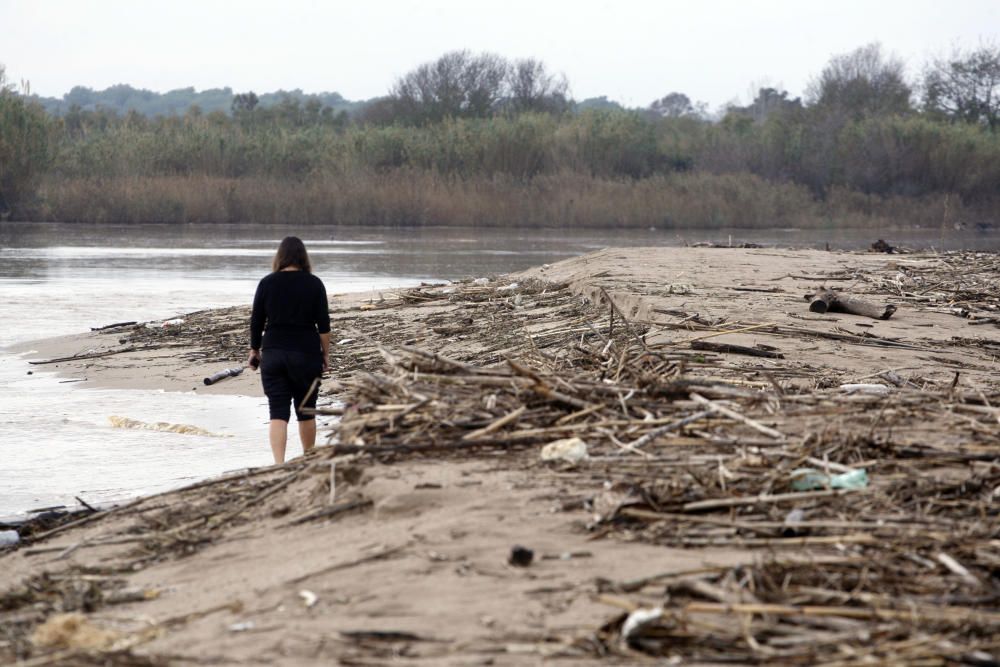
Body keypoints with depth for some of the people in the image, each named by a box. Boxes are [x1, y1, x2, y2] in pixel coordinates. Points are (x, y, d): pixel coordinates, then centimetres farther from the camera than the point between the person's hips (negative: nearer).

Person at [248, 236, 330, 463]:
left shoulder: (267, 283, 1)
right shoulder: (314, 284, -2)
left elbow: (256, 321, 4)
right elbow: (323, 324, -3)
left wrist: (254, 350, 15)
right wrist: (325, 354, 5)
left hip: (273, 353, 1)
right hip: (306, 354, 0)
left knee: (278, 412, -1)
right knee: (306, 411, 13)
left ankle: (279, 464, -14)